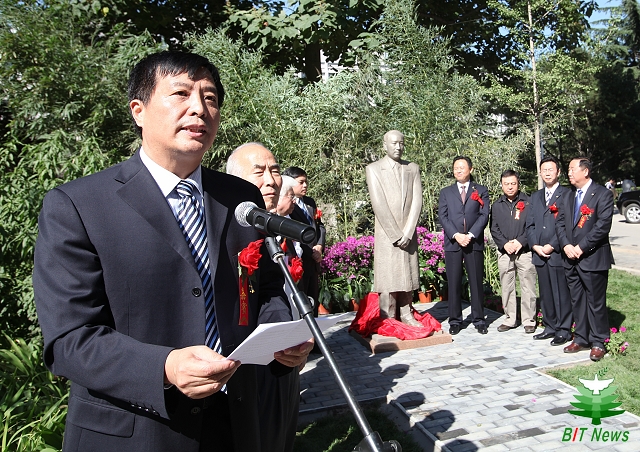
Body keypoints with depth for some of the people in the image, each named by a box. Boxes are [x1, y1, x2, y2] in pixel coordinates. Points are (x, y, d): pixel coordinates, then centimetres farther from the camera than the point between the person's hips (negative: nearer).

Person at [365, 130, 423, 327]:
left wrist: (407, 232, -9)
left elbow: (417, 202, 2)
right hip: (386, 234, -4)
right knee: (388, 276, -2)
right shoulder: (373, 169, -1)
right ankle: (388, 320, 7)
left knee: (408, 275, 8)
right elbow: (378, 204, -9)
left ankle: (406, 314, 20)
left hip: (409, 234, 4)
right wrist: (395, 235, -13)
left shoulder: (413, 168, 10)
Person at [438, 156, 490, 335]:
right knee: (453, 284, 2)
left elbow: (484, 215, 0)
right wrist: (456, 235, -11)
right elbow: (443, 217, 3)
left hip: (474, 242, -1)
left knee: (476, 282, 3)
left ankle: (478, 319, 13)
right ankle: (455, 320, 10)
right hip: (452, 243, 1)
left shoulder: (481, 191, 11)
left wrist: (470, 235, -13)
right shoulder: (445, 192, 14)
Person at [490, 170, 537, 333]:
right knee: (506, 287, 8)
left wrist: (520, 241, -13)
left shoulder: (529, 202, 2)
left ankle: (529, 321, 11)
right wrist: (505, 244, -7)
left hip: (525, 251, -3)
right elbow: (494, 228, 7)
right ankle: (509, 319, 19)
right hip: (504, 252, 3)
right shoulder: (497, 205, 11)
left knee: (527, 287, 0)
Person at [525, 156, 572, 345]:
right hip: (539, 253, 6)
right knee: (545, 293, 12)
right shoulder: (535, 196, 17)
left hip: (558, 253, -6)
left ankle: (563, 330, 11)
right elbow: (530, 224, 13)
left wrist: (552, 246, -13)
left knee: (562, 294, 0)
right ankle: (550, 327, 23)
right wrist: (535, 246, -1)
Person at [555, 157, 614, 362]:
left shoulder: (602, 194, -6)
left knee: (596, 302, 2)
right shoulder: (567, 197, 14)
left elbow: (603, 225, -14)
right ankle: (581, 339, 23)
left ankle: (598, 343, 14)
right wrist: (566, 245, -7)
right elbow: (560, 222, 9)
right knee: (577, 300, 12)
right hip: (571, 258, 6)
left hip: (593, 258, -6)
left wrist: (581, 247, -16)